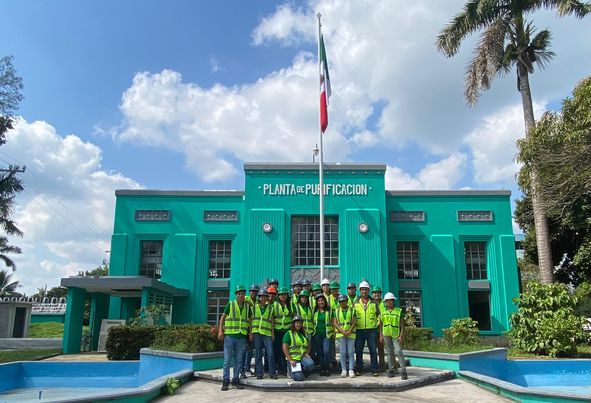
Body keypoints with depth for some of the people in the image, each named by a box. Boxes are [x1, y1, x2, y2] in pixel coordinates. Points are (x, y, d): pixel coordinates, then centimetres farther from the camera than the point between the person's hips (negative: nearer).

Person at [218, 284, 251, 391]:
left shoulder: (247, 306, 9)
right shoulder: (230, 304, 0)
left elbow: (250, 319, 17)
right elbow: (223, 317, 2)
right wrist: (220, 331, -6)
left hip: (241, 336, 3)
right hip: (229, 335, -3)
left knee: (238, 360, 8)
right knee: (227, 359, -1)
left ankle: (236, 380, 16)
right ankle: (225, 381, 6)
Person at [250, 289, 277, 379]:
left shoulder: (270, 308, 14)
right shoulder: (254, 307, 10)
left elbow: (271, 322, 13)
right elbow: (251, 320, 7)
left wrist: (273, 333, 7)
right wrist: (250, 333, 1)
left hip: (267, 333, 1)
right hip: (256, 333, 0)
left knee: (270, 353, -6)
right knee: (258, 354, 2)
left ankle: (272, 373, 2)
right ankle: (259, 373, 9)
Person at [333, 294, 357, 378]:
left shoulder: (352, 310, 7)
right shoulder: (336, 311, 11)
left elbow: (355, 321, 1)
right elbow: (334, 322, 3)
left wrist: (349, 331, -11)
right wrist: (342, 331, -9)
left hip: (351, 333, -1)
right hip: (340, 333, 1)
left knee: (351, 352, -3)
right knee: (343, 352, -2)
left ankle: (351, 370, 1)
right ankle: (343, 370, 3)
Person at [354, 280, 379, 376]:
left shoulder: (373, 303, 9)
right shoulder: (355, 303, 7)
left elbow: (378, 315, 14)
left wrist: (377, 325, 7)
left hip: (372, 330, 0)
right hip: (359, 330, 0)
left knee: (373, 350, 0)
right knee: (358, 350, 5)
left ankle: (374, 369, 8)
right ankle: (359, 369, 14)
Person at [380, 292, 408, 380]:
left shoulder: (399, 311, -2)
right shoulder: (383, 312, 7)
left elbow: (402, 324, -4)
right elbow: (381, 324, 11)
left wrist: (401, 336, -11)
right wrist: (381, 335, 6)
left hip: (396, 334, -3)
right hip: (386, 334, 3)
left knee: (398, 351, -12)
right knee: (389, 352, 9)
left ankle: (404, 370, -9)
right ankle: (391, 370, 16)